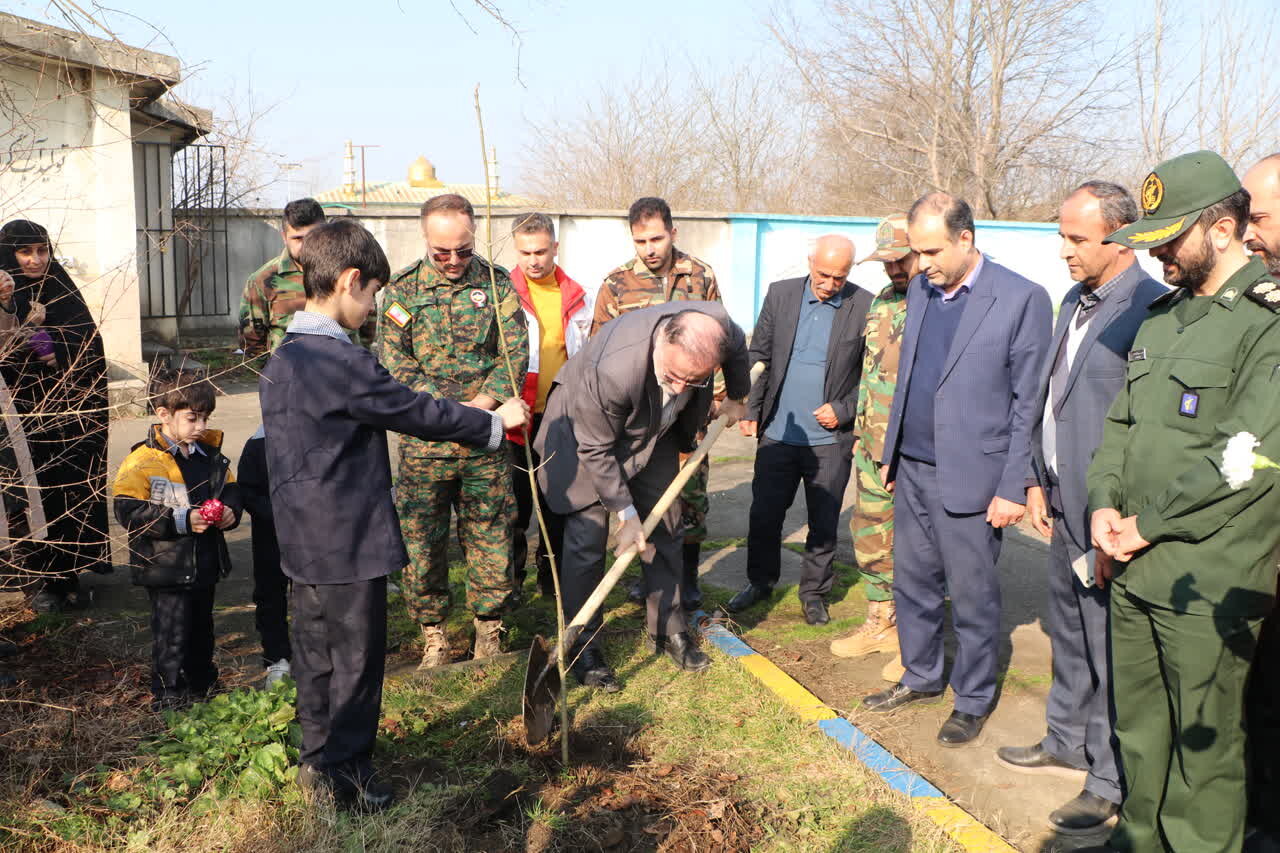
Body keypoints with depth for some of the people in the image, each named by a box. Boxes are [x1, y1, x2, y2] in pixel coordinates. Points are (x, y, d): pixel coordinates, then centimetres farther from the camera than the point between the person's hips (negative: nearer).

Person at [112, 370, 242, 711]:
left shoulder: (210, 454, 5)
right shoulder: (143, 461, -15)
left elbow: (230, 488, 16)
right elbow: (128, 511, -19)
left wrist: (230, 510, -7)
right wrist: (181, 521, -25)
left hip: (206, 563, 7)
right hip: (167, 568, -6)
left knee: (202, 629, 21)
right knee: (171, 634, 2)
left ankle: (204, 685, 37)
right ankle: (168, 696, 17)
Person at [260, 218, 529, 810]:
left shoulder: (281, 360, 8)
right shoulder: (344, 362, -22)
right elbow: (416, 412, -15)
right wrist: (494, 422, -2)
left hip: (302, 543, 9)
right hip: (348, 544, -9)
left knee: (316, 655, 20)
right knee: (356, 660, 6)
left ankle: (317, 756, 34)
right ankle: (345, 771, 20)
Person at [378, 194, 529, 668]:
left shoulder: (497, 283, 4)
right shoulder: (402, 289, 3)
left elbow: (515, 352, -1)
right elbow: (394, 361, -3)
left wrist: (482, 403, -16)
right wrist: (445, 407, -15)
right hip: (423, 442, 0)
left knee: (490, 537, 6)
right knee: (422, 540, 5)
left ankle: (488, 630, 23)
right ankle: (433, 636, 21)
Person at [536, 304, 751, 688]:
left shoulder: (717, 325, -29)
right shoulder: (610, 370, -44)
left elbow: (738, 346, 0)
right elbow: (596, 450, -27)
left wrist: (737, 398, 15)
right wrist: (627, 514, -22)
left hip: (652, 430, 6)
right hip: (586, 429, -5)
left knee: (665, 530, 10)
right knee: (587, 537, -8)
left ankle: (668, 629, 26)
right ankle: (583, 648, 6)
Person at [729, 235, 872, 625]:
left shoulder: (865, 307, -6)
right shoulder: (780, 294, 2)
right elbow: (759, 355, 7)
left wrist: (843, 410, -10)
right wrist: (751, 410, 3)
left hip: (831, 438, -2)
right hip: (778, 432, 2)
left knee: (824, 522, 9)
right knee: (764, 513, 10)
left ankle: (814, 591, 27)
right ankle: (761, 581, 30)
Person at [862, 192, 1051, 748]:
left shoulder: (1022, 299, -11)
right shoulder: (919, 291, 8)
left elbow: (1029, 403, -11)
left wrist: (1014, 488, -13)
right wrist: (891, 452, 15)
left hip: (971, 478, -6)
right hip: (914, 468, 6)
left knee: (972, 597, 7)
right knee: (912, 583, 17)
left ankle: (973, 701, 25)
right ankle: (921, 678, 36)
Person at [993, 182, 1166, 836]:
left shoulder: (1149, 309, -18)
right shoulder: (1075, 300, 10)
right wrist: (1039, 482, 13)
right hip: (1065, 507, 9)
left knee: (1110, 652, 5)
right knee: (1068, 634, 21)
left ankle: (1111, 782, 21)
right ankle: (1066, 743, 39)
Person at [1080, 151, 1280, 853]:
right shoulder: (1162, 318, 13)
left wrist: (1149, 525, -12)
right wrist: (1104, 503, 0)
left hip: (1206, 583, -7)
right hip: (1132, 568, 7)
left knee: (1204, 740, 5)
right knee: (1138, 725, 19)